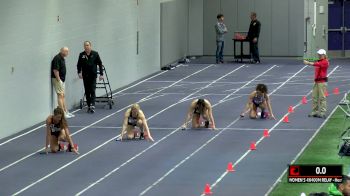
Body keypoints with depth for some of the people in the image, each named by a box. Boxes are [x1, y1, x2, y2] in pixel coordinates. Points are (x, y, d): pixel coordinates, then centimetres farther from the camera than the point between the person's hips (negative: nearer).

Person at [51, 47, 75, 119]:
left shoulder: (62, 58, 13)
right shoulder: (57, 58, -18)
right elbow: (55, 70, -23)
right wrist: (58, 80, -21)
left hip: (61, 80, 10)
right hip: (58, 79, -10)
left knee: (63, 96, 13)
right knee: (60, 95, -8)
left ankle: (66, 112, 18)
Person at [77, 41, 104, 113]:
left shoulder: (95, 54, -2)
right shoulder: (82, 55, 3)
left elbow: (100, 64, 2)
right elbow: (79, 65, 6)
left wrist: (101, 74, -1)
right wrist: (79, 72, -10)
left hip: (93, 75, -2)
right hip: (85, 76, 2)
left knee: (92, 91, -11)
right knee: (87, 91, 6)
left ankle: (92, 105, -16)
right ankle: (89, 106, 13)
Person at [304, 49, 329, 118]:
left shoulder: (325, 62, -9)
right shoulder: (318, 61, 18)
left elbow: (317, 64, -25)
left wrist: (308, 63, -34)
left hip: (322, 81, -9)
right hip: (316, 81, 9)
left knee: (322, 97, -8)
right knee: (314, 97, 7)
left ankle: (322, 112, -6)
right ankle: (315, 111, 12)